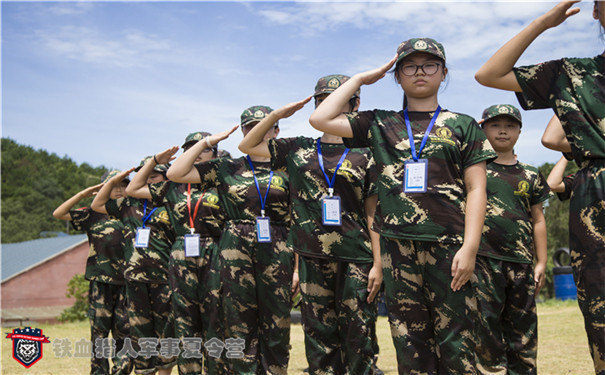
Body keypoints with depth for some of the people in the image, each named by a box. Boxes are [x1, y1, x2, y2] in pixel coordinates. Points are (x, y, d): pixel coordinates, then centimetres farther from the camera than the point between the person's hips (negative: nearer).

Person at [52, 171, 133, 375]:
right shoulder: (93, 215, 6)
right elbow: (59, 213, 2)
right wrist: (84, 194, -4)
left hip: (126, 283, 2)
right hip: (100, 282, -2)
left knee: (125, 332, 3)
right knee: (100, 332, 1)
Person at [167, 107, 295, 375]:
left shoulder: (287, 171, 9)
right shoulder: (227, 168, 11)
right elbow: (175, 173, 6)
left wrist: (298, 267, 0)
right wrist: (207, 142, 4)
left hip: (277, 255, 0)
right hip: (236, 253, 0)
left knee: (277, 330, 2)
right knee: (240, 328, 1)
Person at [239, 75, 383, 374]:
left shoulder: (365, 156, 6)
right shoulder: (298, 149, 13)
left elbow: (373, 214, 3)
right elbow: (247, 145, 20)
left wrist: (378, 263, -4)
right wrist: (278, 114, 10)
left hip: (356, 259, -2)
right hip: (313, 257, 2)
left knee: (358, 339, -1)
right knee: (319, 339, 7)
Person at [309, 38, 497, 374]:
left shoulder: (462, 125, 10)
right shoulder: (381, 125, 14)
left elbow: (476, 189, 4)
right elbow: (321, 119, 6)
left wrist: (470, 248, -7)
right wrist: (360, 79, 12)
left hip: (449, 245, -1)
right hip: (399, 246, 2)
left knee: (456, 343, -3)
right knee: (410, 344, 7)